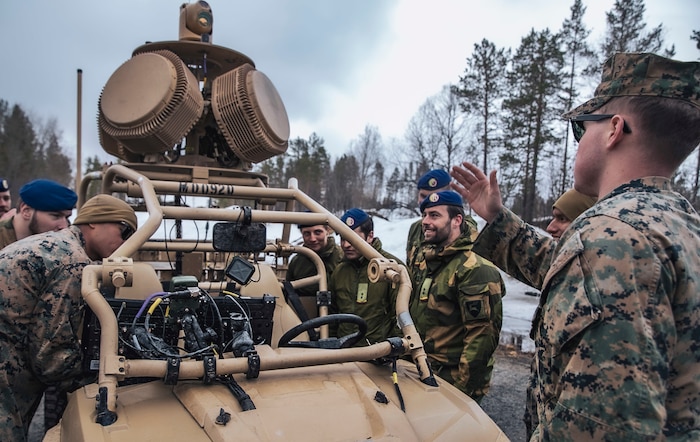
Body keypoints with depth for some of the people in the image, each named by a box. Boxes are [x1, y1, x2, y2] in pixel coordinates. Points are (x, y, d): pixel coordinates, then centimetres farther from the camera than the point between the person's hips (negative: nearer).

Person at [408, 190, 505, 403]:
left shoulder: (474, 270, -18)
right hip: (424, 373, 8)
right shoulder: (426, 263, 11)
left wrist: (462, 388, -21)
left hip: (454, 380, -8)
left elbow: (483, 333, -22)